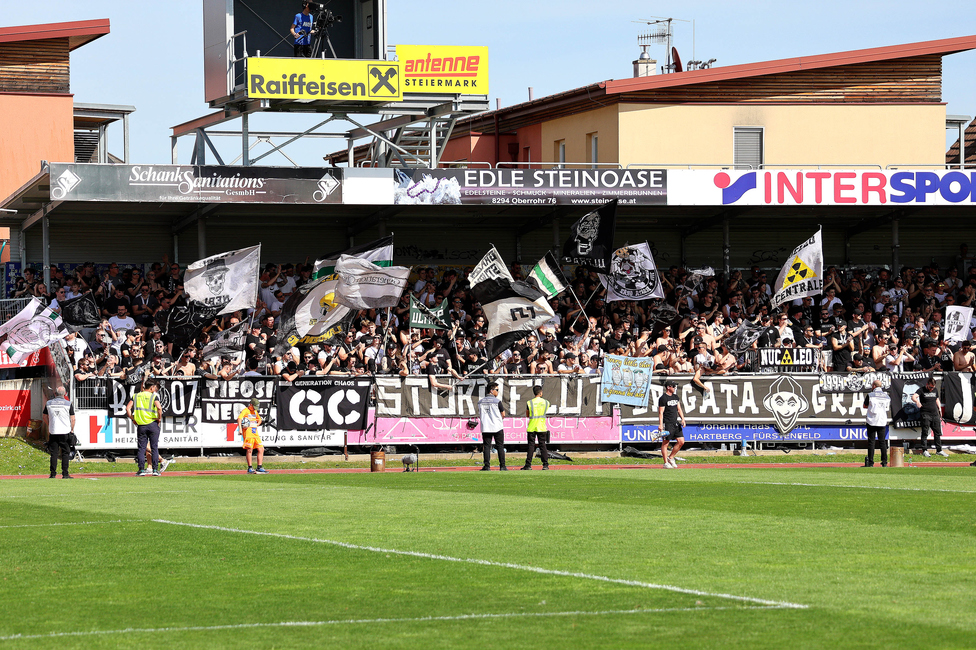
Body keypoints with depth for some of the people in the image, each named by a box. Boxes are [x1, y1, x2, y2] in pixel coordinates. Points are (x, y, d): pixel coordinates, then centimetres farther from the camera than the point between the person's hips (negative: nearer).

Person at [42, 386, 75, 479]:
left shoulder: (49, 403, 4)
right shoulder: (68, 404, -4)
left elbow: (44, 416, 16)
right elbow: (72, 419, -4)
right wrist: (72, 430, 7)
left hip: (53, 433, 2)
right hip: (65, 432, -2)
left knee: (54, 454, 6)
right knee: (65, 453, 4)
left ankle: (53, 474, 5)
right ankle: (65, 474, 1)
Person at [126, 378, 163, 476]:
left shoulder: (136, 396, 8)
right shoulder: (153, 396, -3)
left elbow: (128, 408, -2)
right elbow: (159, 407, -21)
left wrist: (133, 419, 6)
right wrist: (159, 418, -7)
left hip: (141, 425, 2)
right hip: (153, 424, -2)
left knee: (141, 448, 6)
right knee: (154, 448, 4)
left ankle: (141, 469, 1)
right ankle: (155, 469, 1)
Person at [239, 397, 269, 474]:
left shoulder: (255, 412, 22)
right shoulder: (245, 411, -3)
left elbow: (259, 419, 38)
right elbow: (239, 418, -19)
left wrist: (257, 425, 15)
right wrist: (240, 428, -32)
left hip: (255, 433, 8)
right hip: (248, 431, -8)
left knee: (261, 449, 3)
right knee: (249, 449, -12)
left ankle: (260, 467, 8)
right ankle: (250, 468, -10)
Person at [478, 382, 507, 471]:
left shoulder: (480, 402, 5)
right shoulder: (497, 401, -9)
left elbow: (479, 416, 11)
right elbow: (503, 414, -3)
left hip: (485, 427, 3)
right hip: (497, 427, -3)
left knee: (487, 446, 4)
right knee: (500, 447, 4)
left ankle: (487, 466, -3)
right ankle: (502, 466, 3)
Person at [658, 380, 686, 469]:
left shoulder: (675, 397, 15)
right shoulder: (663, 398, -8)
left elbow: (679, 409, 19)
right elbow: (661, 412, -11)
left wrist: (682, 419, 6)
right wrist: (660, 424, -18)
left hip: (675, 424, 8)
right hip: (667, 424, -8)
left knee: (681, 441, 3)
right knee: (665, 443, -4)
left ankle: (671, 458, 16)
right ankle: (666, 463, 1)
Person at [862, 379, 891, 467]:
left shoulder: (870, 395, -6)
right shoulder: (887, 396, 5)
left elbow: (865, 406, 6)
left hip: (872, 421, -3)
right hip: (882, 421, 3)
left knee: (871, 442, 0)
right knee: (882, 441, 8)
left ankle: (870, 463, -3)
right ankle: (884, 462, 4)